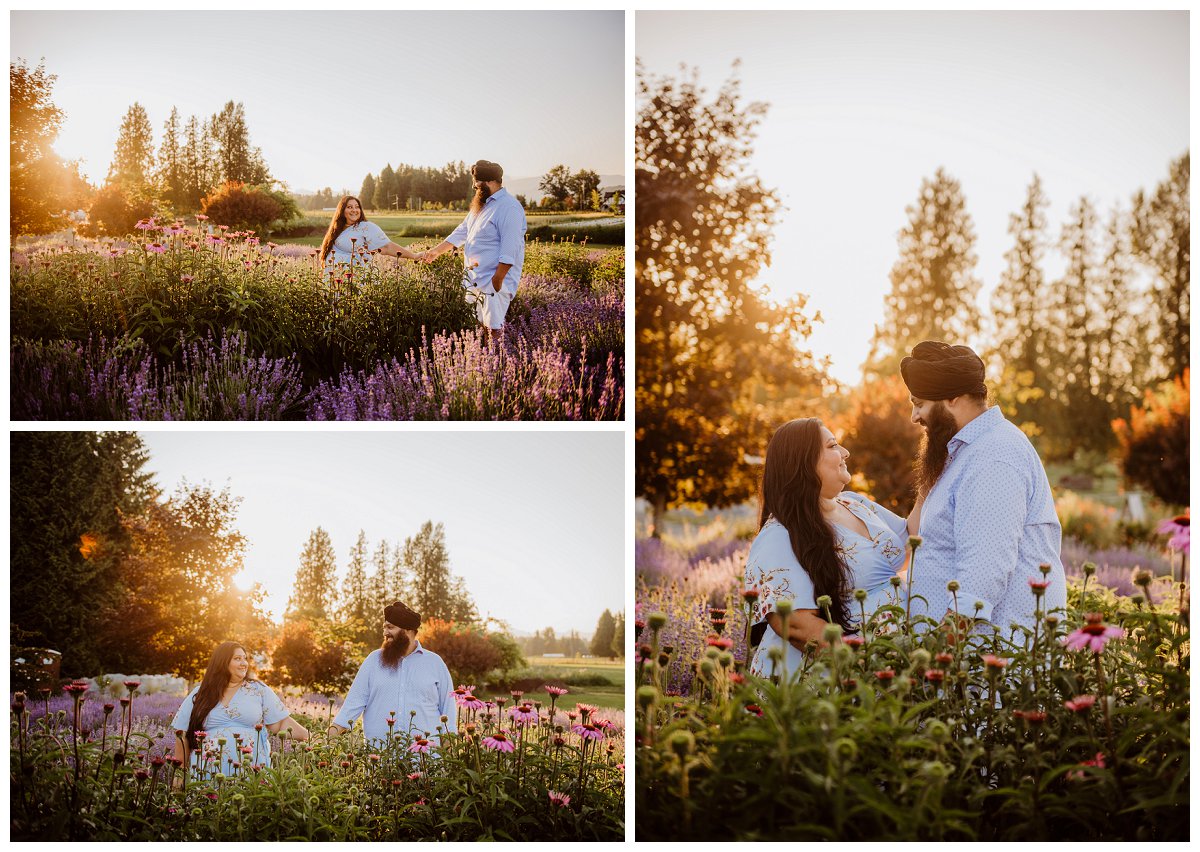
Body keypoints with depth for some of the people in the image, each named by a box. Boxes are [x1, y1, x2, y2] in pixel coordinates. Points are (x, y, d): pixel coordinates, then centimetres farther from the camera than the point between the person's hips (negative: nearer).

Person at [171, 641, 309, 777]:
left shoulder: (259, 690, 8)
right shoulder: (199, 696, 9)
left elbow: (281, 723, 5)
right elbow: (182, 738, 12)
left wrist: (308, 736, -9)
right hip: (208, 773, 0)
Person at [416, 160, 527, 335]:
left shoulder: (509, 208, -15)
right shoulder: (481, 206, 17)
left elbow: (509, 250, -21)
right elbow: (461, 232, 25)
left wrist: (497, 281, -23)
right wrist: (435, 251, 22)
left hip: (493, 282, -10)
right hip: (474, 281, 10)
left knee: (493, 329, -12)